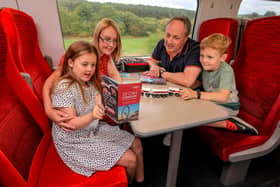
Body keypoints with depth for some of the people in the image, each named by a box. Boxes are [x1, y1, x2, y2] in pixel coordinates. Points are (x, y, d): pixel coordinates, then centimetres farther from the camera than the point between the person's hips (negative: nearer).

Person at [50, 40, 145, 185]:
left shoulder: (89, 83, 2)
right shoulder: (64, 88, -22)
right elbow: (70, 125, -24)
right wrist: (92, 116, -42)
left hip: (95, 130, 8)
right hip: (76, 141, -8)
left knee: (136, 144, 7)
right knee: (130, 159, -9)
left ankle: (140, 181, 29)